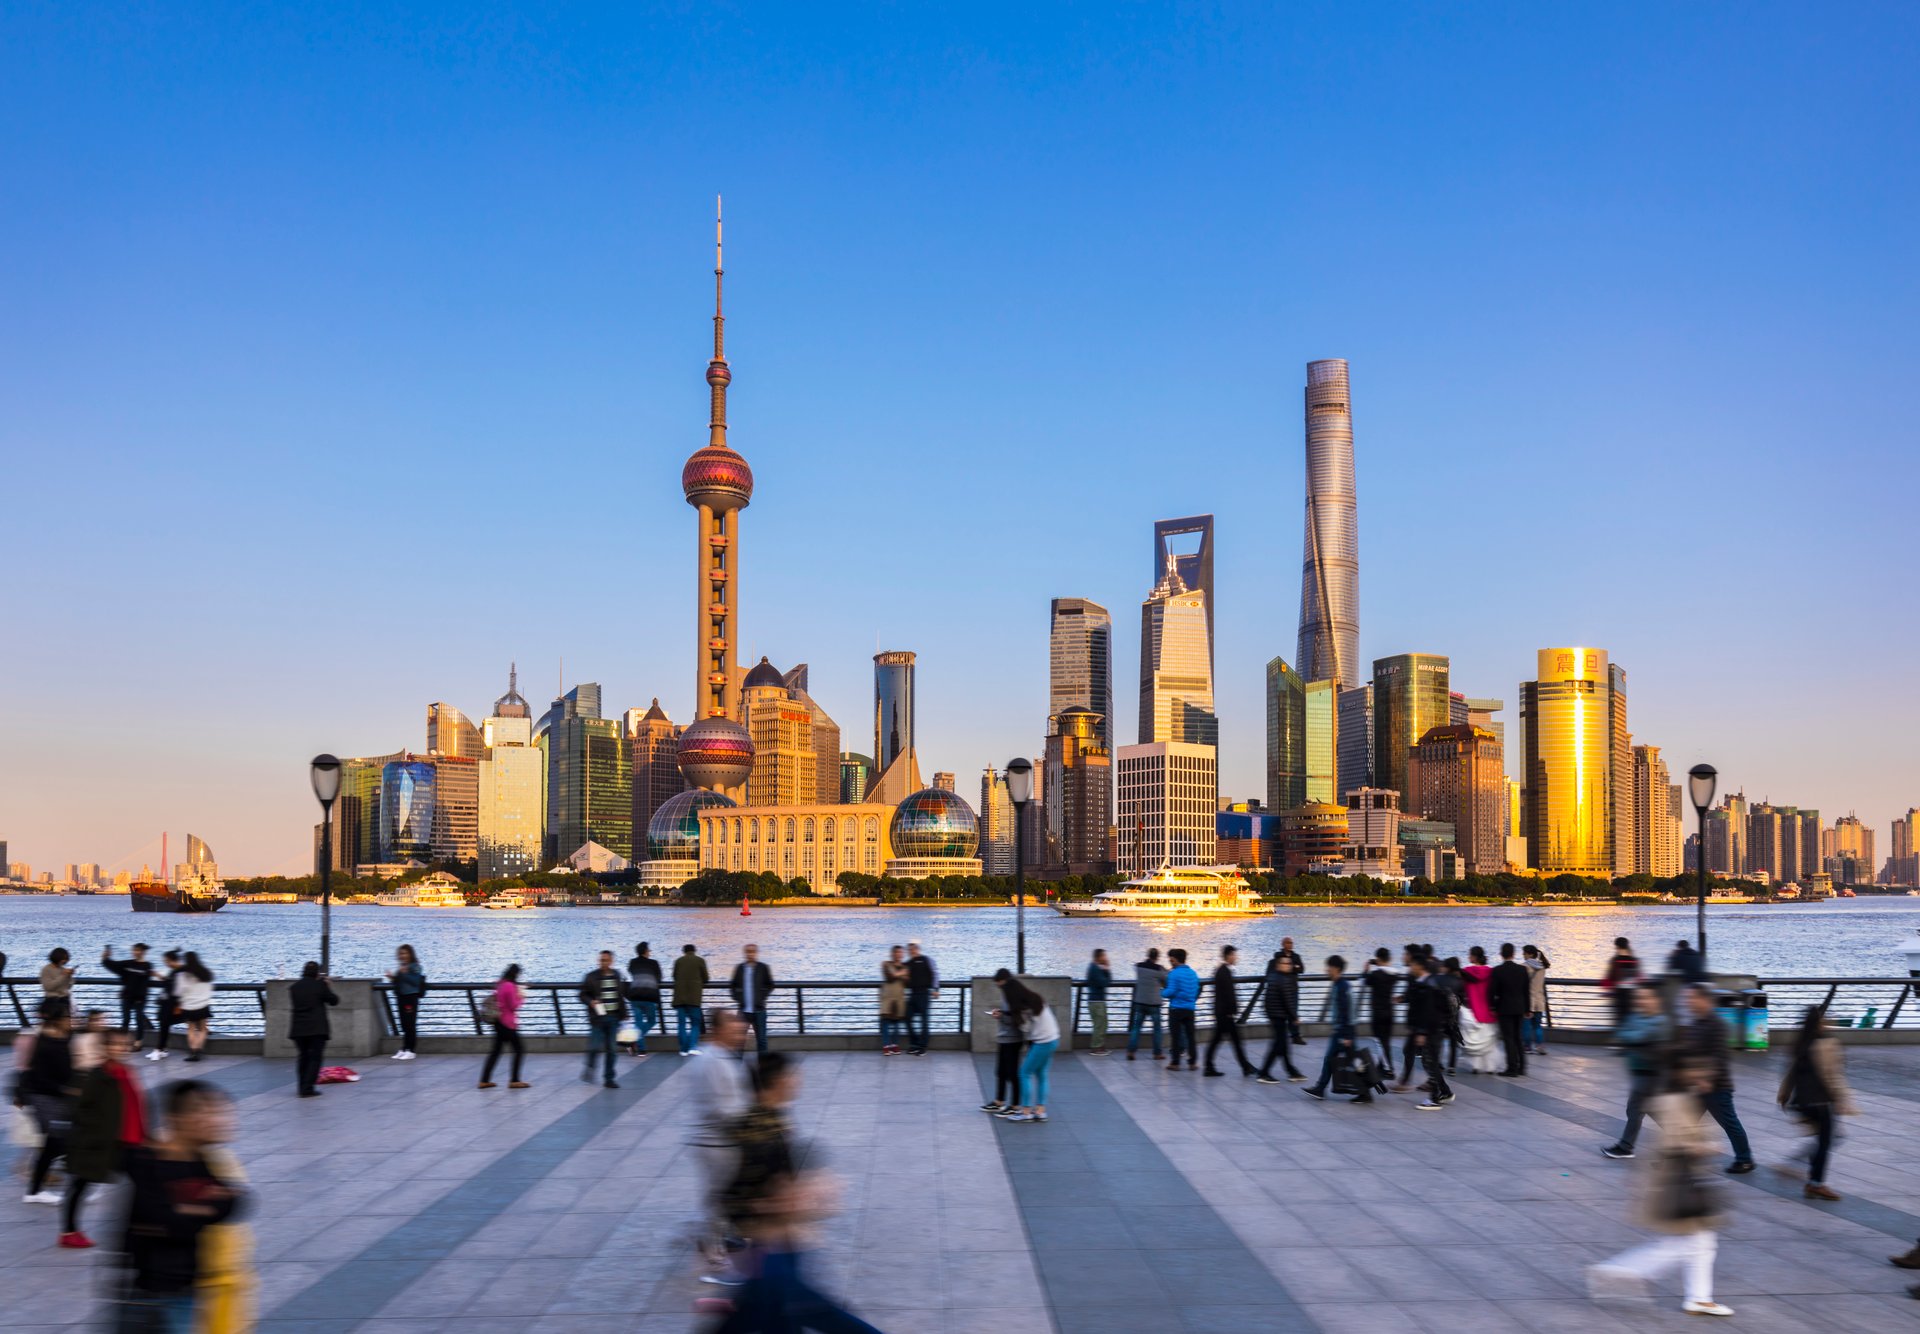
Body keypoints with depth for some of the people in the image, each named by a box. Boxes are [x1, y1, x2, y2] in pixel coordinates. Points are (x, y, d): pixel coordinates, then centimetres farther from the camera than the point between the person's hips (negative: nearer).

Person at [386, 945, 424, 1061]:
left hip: (411, 997, -8)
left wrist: (405, 973, -24)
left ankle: (411, 1050, -4)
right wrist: (392, 978, 3)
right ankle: (403, 1049, 15)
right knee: (404, 1025, 10)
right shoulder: (400, 967, 17)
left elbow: (416, 981, -19)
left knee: (410, 1025, -7)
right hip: (401, 997, 8)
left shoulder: (415, 967, -8)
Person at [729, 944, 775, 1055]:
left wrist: (763, 998, -3)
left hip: (759, 1009, -1)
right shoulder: (739, 968, 6)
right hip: (743, 1010, 1)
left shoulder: (763, 968, 1)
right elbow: (732, 986, 13)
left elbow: (770, 985, 7)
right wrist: (737, 998, 2)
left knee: (761, 1038, 3)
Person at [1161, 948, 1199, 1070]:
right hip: (1190, 1009, 5)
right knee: (1191, 1035, 9)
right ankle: (1192, 1062, 10)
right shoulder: (1193, 973, 7)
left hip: (1176, 1009, -5)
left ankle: (1175, 1062, 4)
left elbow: (1170, 992, -15)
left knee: (1175, 1036, 2)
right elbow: (1197, 991, 10)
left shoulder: (1174, 974, -12)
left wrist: (1161, 993, 4)